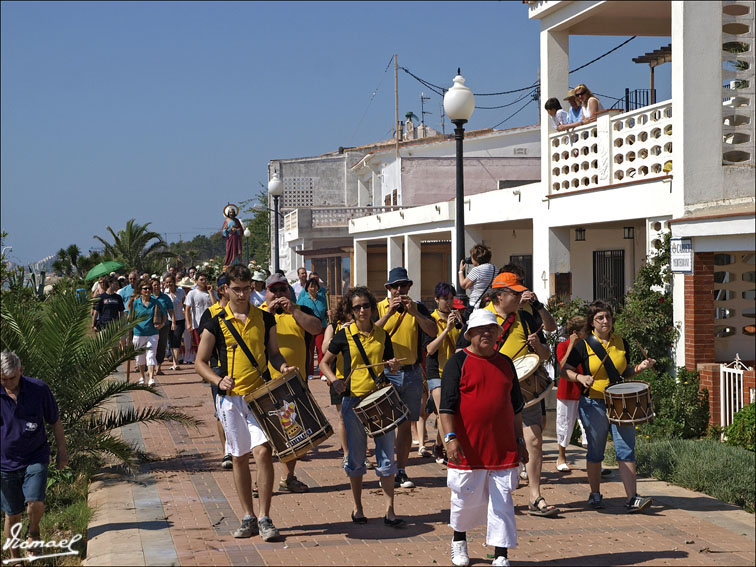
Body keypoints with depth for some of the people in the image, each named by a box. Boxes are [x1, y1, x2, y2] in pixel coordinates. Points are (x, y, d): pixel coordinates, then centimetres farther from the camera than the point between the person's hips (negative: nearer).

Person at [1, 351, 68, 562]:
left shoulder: (39, 389, -9)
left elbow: (55, 421, 4)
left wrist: (61, 452, 10)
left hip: (35, 458, -1)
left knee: (35, 504, -20)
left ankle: (33, 533, 13)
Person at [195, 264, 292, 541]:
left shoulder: (265, 319, 7)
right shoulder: (216, 323, 1)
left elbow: (273, 352, 15)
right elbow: (200, 362, 5)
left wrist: (283, 366, -6)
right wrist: (219, 380, -13)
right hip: (231, 397, 0)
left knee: (263, 451, -13)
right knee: (240, 457, 7)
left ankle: (265, 518, -6)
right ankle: (248, 517, 19)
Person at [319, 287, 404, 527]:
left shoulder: (382, 334, 7)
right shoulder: (345, 334, 0)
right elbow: (324, 363, 6)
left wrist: (393, 365, -7)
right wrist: (333, 379, -13)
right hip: (354, 399, -2)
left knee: (387, 457, -1)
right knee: (356, 458, 6)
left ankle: (389, 511, 3)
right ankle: (357, 508, 20)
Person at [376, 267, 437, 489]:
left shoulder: (418, 308, 8)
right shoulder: (379, 308, 3)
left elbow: (433, 331, -6)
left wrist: (414, 312, -18)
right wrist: (389, 313, -21)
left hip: (412, 373, 2)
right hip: (387, 373, -2)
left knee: (406, 424, 7)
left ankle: (401, 470, 13)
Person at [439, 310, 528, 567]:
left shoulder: (505, 364, 12)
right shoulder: (459, 362, -3)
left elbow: (516, 406, 18)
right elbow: (447, 404, -8)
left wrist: (520, 441, 16)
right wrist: (450, 437, -18)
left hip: (503, 448, 3)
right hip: (469, 449, -3)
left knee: (502, 503, -1)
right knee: (466, 499, 10)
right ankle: (459, 540, 36)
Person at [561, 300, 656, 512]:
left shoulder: (621, 343, 9)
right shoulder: (583, 345, -3)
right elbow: (565, 370, -1)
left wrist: (639, 368, -1)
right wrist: (580, 377, -19)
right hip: (594, 404, -3)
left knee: (626, 449, -5)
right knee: (596, 451, 7)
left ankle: (632, 498, -8)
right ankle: (595, 494, 23)